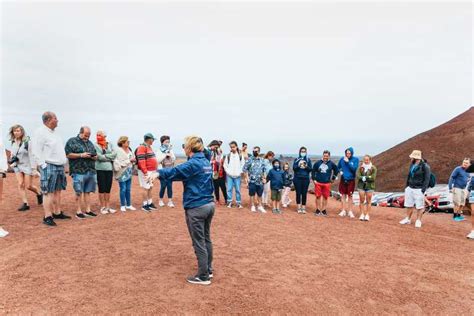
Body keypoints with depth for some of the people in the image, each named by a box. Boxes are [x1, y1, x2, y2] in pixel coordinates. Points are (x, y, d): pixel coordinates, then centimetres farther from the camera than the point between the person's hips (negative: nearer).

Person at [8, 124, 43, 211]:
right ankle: (25, 204, 0)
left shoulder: (27, 141, -14)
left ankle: (39, 193, 28)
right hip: (17, 166, 5)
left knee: (28, 186, -2)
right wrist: (12, 160, 1)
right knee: (20, 184, -4)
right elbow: (12, 154, 21)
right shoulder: (13, 142, 6)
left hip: (27, 165, -5)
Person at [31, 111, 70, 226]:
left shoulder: (54, 133, 18)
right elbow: (36, 152, -14)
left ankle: (57, 213, 21)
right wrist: (43, 166, -17)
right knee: (48, 192, -5)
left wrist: (64, 161, 17)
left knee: (57, 191, 12)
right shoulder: (40, 133, -9)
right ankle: (47, 217, -1)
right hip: (49, 167, -8)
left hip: (59, 166, 8)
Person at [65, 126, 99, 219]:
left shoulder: (90, 143, 19)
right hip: (78, 172, -5)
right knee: (79, 192, -1)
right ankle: (78, 212, 6)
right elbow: (68, 155, -8)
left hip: (91, 172, 6)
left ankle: (88, 210, 15)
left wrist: (93, 157, 0)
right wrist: (81, 155, -15)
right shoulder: (72, 141, 0)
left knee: (88, 192, 9)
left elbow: (96, 156, 23)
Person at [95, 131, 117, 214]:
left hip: (109, 169, 4)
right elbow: (99, 157, -13)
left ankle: (108, 207, 18)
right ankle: (102, 207, 11)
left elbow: (114, 154, -3)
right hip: (100, 169, -3)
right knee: (102, 189, 1)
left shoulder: (110, 144, 11)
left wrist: (105, 156, -12)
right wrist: (110, 158, -6)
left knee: (108, 189, 9)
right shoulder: (95, 146, -1)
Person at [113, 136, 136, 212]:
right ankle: (122, 206, 10)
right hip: (122, 172, -6)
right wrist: (129, 160, -16)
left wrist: (134, 160, -4)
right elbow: (120, 162, -18)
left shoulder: (129, 150, 8)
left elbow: (133, 158, 17)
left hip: (129, 172, 6)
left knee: (128, 189, 11)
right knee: (123, 189, -1)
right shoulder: (119, 151, -12)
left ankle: (128, 205, 19)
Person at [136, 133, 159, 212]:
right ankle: (145, 205, 6)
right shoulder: (142, 147, -15)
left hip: (151, 171, 10)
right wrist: (145, 172, -23)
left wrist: (155, 170, 20)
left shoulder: (149, 147, 16)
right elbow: (141, 161, -22)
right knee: (146, 188, -3)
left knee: (150, 188, 16)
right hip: (146, 172, -10)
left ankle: (150, 203, 26)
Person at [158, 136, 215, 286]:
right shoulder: (206, 162, 11)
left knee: (199, 243, 3)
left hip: (197, 208, -9)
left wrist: (158, 172, -8)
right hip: (209, 204, 9)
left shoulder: (193, 163, -16)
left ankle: (203, 276, 14)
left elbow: (174, 172, -19)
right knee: (206, 239, 20)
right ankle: (208, 270, 33)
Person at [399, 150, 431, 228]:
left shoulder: (425, 166, -13)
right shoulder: (412, 165, 9)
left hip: (419, 189, -7)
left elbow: (427, 179, -14)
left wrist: (423, 190, -18)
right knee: (409, 205, 13)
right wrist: (407, 186, 16)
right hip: (410, 188, 7)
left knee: (419, 206, 1)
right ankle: (408, 219, 24)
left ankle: (418, 221, 11)